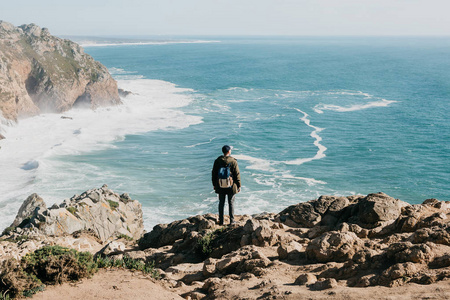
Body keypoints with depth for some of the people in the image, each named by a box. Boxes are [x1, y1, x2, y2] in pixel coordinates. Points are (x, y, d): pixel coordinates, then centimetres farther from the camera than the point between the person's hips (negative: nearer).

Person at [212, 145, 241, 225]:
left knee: (221, 203, 10)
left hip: (220, 186, 3)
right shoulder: (233, 161, -12)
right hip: (231, 186, -2)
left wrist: (214, 184, 16)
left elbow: (214, 173, 5)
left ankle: (221, 221, 13)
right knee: (231, 203, 8)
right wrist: (239, 185, -1)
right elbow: (237, 174, -10)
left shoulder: (217, 161, -1)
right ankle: (232, 221, 10)